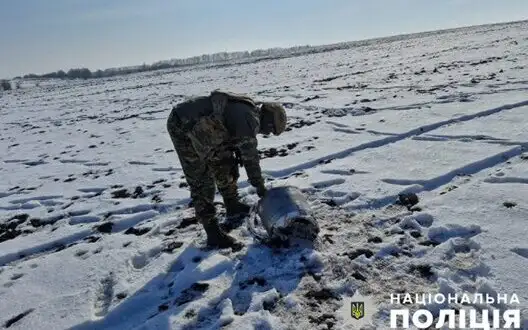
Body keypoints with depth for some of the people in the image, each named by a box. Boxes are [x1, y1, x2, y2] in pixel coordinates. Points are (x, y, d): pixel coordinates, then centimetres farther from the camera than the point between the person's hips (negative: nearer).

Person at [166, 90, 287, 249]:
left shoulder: (245, 110, 8)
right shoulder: (250, 119, -21)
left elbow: (236, 142, 17)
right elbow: (250, 156, -16)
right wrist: (259, 185, -4)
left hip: (200, 127, 10)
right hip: (183, 127, -10)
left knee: (225, 165, 16)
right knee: (201, 180, -8)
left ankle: (233, 207, 32)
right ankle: (213, 232, 0)